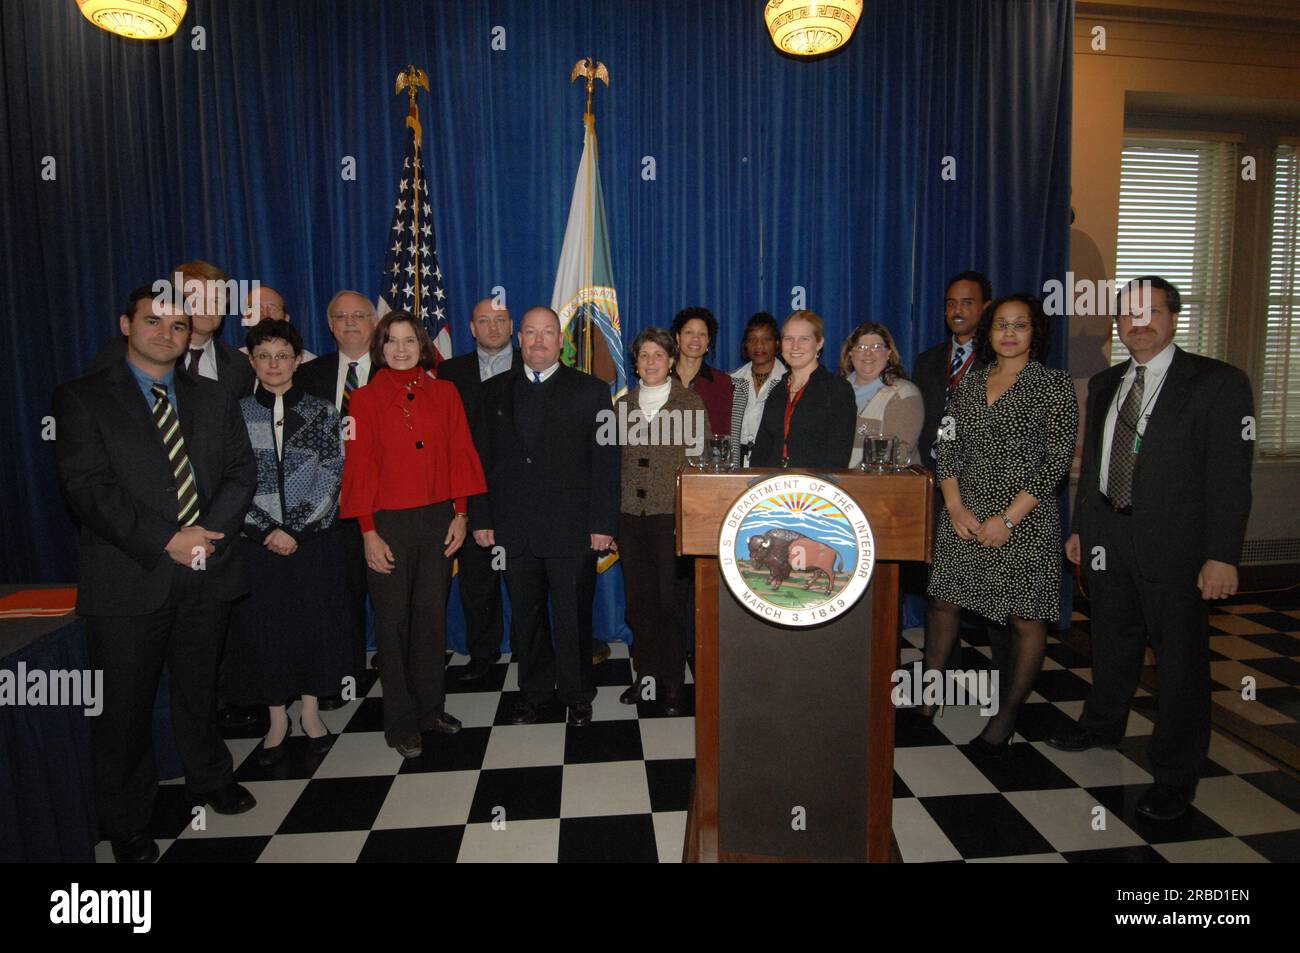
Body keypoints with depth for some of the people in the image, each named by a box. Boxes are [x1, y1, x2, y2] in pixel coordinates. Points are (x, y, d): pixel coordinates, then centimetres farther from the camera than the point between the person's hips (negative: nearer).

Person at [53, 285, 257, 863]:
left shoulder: (214, 400, 11)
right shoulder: (83, 398, -1)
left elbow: (241, 472, 5)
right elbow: (87, 488, -11)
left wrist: (208, 532, -12)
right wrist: (166, 542, -18)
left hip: (207, 576, 3)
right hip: (128, 582, -3)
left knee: (199, 690, 19)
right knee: (126, 706, 9)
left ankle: (211, 780, 40)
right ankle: (127, 826, 27)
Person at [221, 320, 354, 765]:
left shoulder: (321, 412, 3)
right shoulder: (237, 414, 3)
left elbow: (330, 478, -3)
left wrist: (295, 529, -10)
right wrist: (268, 530, -10)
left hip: (314, 540, 0)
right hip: (258, 541, 0)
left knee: (314, 623, 6)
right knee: (264, 626, 6)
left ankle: (311, 711, 24)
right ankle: (277, 718, 22)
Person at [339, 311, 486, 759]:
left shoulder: (445, 393, 6)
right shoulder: (365, 398, -1)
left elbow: (459, 453, 6)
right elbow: (359, 466, -4)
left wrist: (460, 512, 0)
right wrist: (368, 532, -9)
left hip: (438, 518, 2)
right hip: (388, 522, -2)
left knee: (432, 616, 11)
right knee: (393, 621, 5)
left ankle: (431, 707, 27)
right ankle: (401, 722, 18)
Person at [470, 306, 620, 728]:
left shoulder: (591, 390, 1)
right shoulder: (495, 391, 9)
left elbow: (605, 461, -4)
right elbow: (482, 459, 9)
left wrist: (603, 523, -8)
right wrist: (480, 518, 3)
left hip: (572, 528, -2)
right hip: (514, 528, 3)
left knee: (573, 616, 7)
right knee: (525, 614, 13)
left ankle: (577, 694, 26)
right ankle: (534, 690, 31)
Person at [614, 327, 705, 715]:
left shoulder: (691, 403, 2)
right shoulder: (623, 405, 12)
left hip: (673, 517, -3)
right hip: (631, 517, 3)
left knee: (672, 603, 0)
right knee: (639, 601, 9)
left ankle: (672, 683, 14)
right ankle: (646, 674, 23)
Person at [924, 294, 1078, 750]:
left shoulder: (1054, 384, -3)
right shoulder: (969, 383, 10)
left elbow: (1057, 460, -9)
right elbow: (947, 448, 8)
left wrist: (1008, 518, -14)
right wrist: (955, 506, -5)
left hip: (1024, 518, -4)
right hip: (964, 514, 4)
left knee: (1026, 619, 3)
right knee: (942, 602, 8)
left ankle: (1007, 713, 19)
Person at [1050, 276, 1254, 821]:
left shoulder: (1217, 383, -7)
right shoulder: (1104, 385, 11)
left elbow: (1229, 475, -11)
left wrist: (1222, 555, -16)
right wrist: (1080, 527, 15)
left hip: (1174, 543, -5)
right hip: (1107, 537, 5)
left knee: (1180, 656, 4)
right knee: (1112, 638, 20)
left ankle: (1175, 776, 19)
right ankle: (1103, 724, 41)